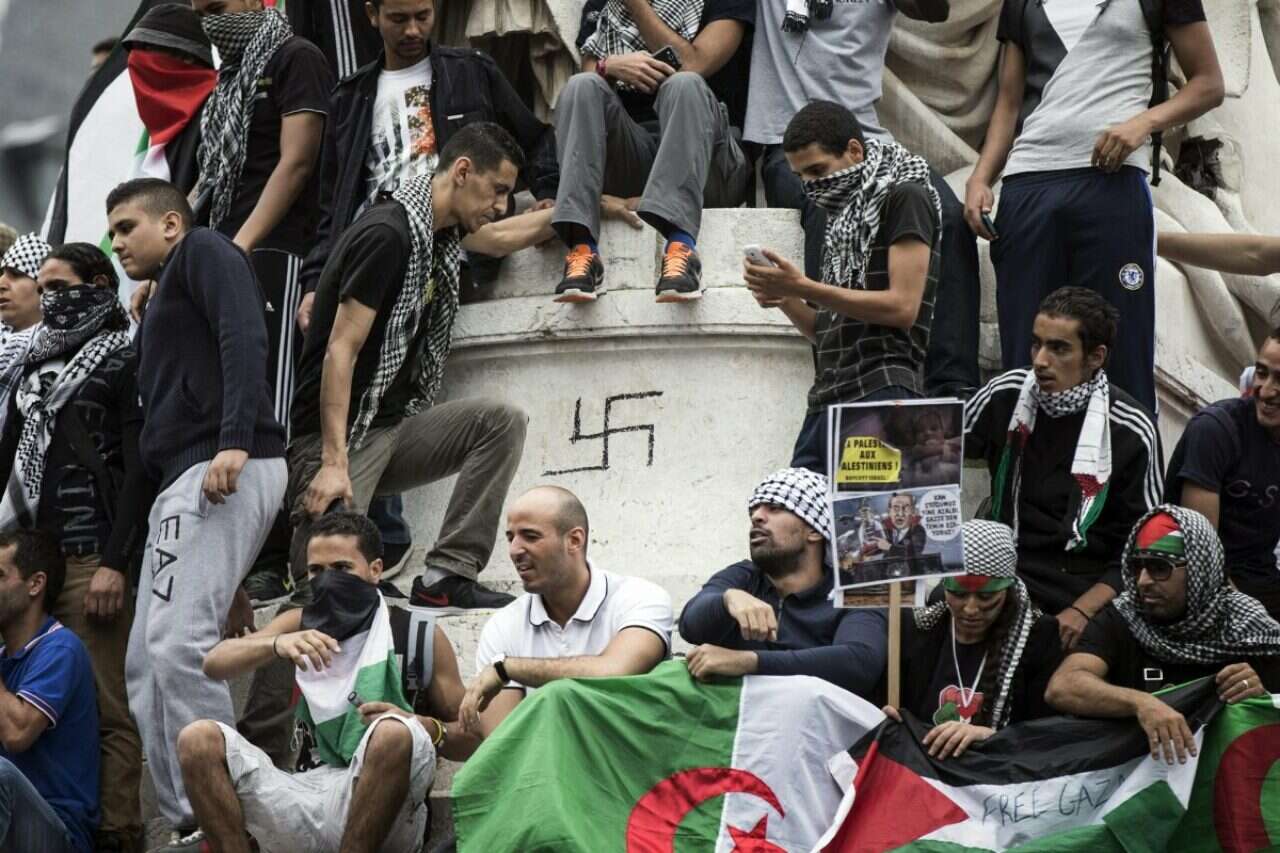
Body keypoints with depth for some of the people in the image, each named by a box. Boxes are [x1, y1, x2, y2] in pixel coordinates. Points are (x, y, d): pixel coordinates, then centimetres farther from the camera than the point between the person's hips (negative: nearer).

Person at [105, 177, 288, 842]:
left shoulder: (203, 253, 5)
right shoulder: (157, 311, 31)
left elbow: (244, 336, -13)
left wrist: (236, 439, -26)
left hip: (225, 467, -10)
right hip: (181, 482, 10)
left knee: (178, 644, -21)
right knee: (146, 663, 4)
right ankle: (182, 820, 2)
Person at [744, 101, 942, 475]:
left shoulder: (905, 198, -1)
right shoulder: (845, 214, 24)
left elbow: (902, 306, -12)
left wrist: (803, 287, -13)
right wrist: (785, 299, 4)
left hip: (881, 391, -9)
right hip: (827, 399, 9)